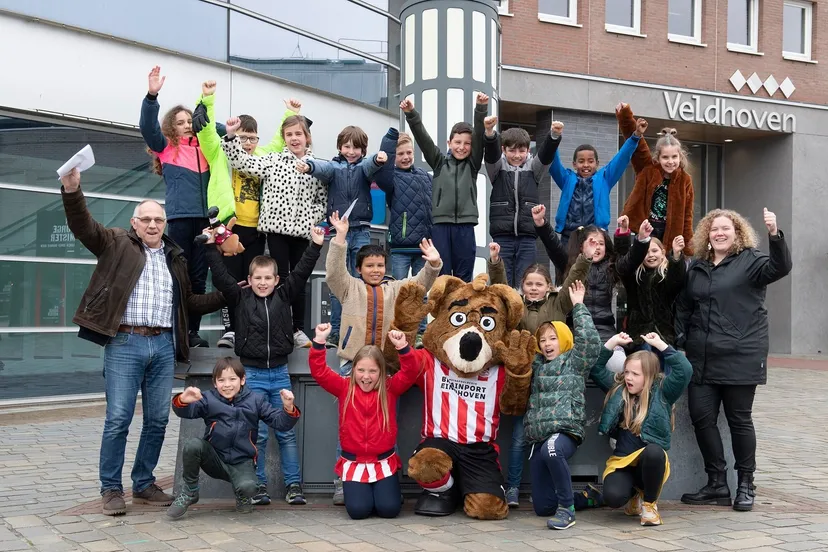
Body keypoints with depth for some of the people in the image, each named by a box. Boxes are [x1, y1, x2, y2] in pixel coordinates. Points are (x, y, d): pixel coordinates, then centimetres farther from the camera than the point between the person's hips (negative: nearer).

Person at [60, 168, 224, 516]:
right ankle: (111, 489, 7)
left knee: (157, 420, 7)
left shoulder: (175, 258, 19)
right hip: (124, 343, -4)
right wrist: (72, 190, -24)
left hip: (163, 345, 5)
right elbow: (82, 226, -8)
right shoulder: (117, 245, 7)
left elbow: (189, 303, 27)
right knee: (118, 419, -5)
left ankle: (144, 485, 20)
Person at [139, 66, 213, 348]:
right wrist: (152, 95, -21)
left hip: (204, 218, 3)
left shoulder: (204, 147, 14)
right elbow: (147, 126, -8)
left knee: (198, 277, 6)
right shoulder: (166, 147, 6)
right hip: (179, 218, -3)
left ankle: (193, 331, 12)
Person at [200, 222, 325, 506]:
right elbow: (221, 277, -6)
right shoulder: (240, 298, 1)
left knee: (286, 431, 6)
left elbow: (301, 273, 0)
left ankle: (293, 484, 12)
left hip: (280, 373, 1)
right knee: (257, 433, 3)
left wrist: (315, 246, -6)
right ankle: (259, 485, 12)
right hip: (253, 374, -1)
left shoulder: (284, 296, 4)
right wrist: (211, 249, -12)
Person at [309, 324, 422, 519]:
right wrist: (319, 342, -22)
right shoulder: (344, 387, 0)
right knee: (358, 509, -18)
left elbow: (410, 372, -13)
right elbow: (319, 371, -9)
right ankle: (361, 491, 18)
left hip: (384, 462, 0)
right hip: (353, 463, 0)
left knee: (389, 508, -14)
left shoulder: (389, 388, 1)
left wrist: (403, 347, -30)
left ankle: (382, 490, 22)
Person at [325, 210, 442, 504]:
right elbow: (333, 271, -8)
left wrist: (433, 264, -17)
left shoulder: (396, 289, 14)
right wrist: (340, 238, -17)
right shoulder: (349, 288, 8)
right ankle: (342, 480, 10)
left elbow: (421, 283, 2)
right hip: (352, 364, -2)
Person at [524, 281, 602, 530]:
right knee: (542, 507, 3)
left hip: (566, 430, -6)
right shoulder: (536, 365, 19)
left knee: (552, 450, -43)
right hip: (538, 436, 6)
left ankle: (567, 508, -26)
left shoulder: (574, 362, 5)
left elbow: (590, 340, -11)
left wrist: (579, 306, -6)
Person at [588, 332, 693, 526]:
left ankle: (650, 503, -10)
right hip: (621, 462, 2)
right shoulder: (618, 389, 8)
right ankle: (635, 494, 14)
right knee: (612, 497, -29)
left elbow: (684, 370, -16)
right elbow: (595, 369, 6)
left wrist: (660, 344, -13)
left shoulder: (661, 392, -2)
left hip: (651, 460, -2)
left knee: (653, 451, -40)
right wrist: (613, 342, 0)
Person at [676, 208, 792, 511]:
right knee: (701, 418, 2)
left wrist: (774, 234, -34)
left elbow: (780, 268, -19)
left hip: (740, 357, -5)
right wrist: (679, 339, 8)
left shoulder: (750, 261, 0)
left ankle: (746, 485, 16)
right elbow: (684, 307, 19)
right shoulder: (697, 267, 14)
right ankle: (717, 484, 13)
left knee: (739, 420, 3)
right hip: (702, 358, 5)